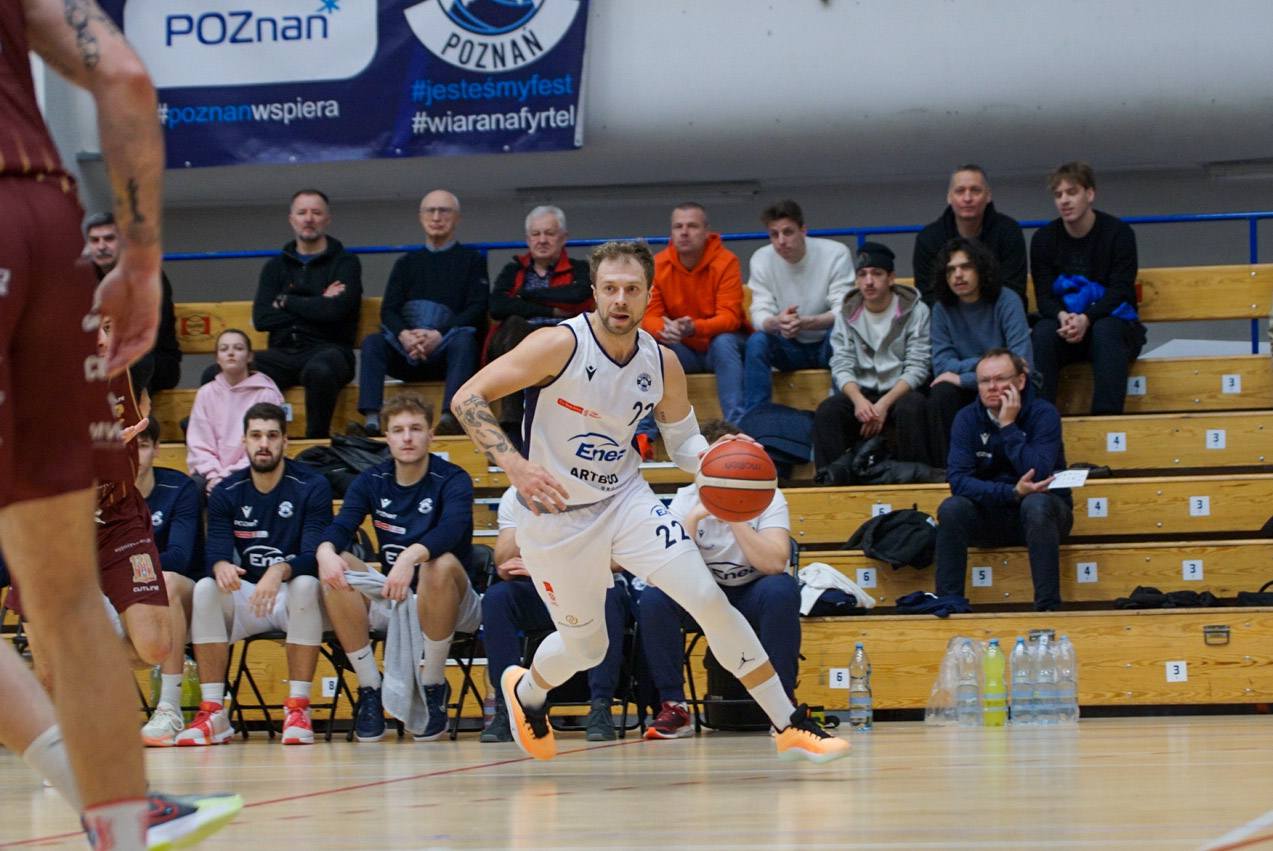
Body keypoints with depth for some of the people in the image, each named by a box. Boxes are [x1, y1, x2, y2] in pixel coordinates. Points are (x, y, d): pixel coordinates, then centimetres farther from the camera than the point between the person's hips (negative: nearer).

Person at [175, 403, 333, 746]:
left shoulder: (312, 486, -6)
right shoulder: (226, 493, 3)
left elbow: (313, 556, -16)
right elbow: (215, 551, -8)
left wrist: (280, 571, -39)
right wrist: (220, 566, -34)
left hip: (292, 593, -2)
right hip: (245, 595, 3)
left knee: (306, 586, -37)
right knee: (205, 589, -28)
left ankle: (298, 709, -33)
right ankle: (213, 712, -28)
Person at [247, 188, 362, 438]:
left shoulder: (345, 263, 9)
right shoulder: (276, 267, 21)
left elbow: (334, 311, -10)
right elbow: (261, 319, 4)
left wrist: (286, 301, 2)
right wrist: (317, 304, -1)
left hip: (327, 349, -3)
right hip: (283, 353, 3)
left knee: (319, 371, -42)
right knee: (216, 375, -23)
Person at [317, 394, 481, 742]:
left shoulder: (452, 480, -8)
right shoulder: (371, 482, 5)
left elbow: (452, 528, -29)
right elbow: (341, 526, -10)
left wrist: (410, 557, -48)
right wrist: (326, 550, -35)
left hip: (450, 606, -4)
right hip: (391, 602, 4)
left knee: (440, 564, -36)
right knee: (336, 568, -20)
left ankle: (433, 688, -20)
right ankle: (370, 690, -16)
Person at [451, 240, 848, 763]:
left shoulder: (662, 365, -5)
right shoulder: (560, 346, -20)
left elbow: (682, 440, 11)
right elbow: (466, 399, -21)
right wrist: (514, 466, -35)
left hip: (625, 499, 3)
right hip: (556, 516, -3)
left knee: (708, 598, -14)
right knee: (586, 648, 9)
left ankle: (791, 728, -8)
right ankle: (524, 691, 47)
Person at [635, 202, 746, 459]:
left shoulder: (725, 262, -15)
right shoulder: (658, 265, -7)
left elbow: (729, 317, -21)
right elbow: (648, 317, -9)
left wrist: (693, 328, -41)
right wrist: (663, 330, -35)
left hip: (721, 346, -2)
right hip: (682, 351, 3)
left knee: (724, 342, -35)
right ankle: (643, 434, -30)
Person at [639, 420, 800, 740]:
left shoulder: (766, 497, -11)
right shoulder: (685, 500, -7)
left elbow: (775, 563, -26)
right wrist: (693, 519, -29)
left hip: (754, 598, -2)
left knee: (781, 590, -36)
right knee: (654, 597, -27)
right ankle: (673, 707, -18)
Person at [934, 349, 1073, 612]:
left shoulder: (1043, 413, -11)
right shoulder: (967, 419, -4)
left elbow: (1038, 475, -24)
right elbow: (958, 479, -17)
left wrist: (1009, 426, -24)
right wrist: (1012, 492, -29)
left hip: (1040, 512, -2)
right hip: (990, 517, 3)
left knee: (1036, 504, -36)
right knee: (951, 508, -25)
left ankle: (1048, 607, -36)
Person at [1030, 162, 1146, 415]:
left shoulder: (1118, 233, -4)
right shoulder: (1044, 239, 4)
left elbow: (1120, 291, -12)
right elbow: (1043, 296, -1)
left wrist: (1087, 319, -29)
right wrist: (1063, 317, -25)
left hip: (1113, 321, -2)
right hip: (1064, 324, 2)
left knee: (1105, 331, -36)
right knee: (1042, 333, -30)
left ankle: (1106, 416, -43)